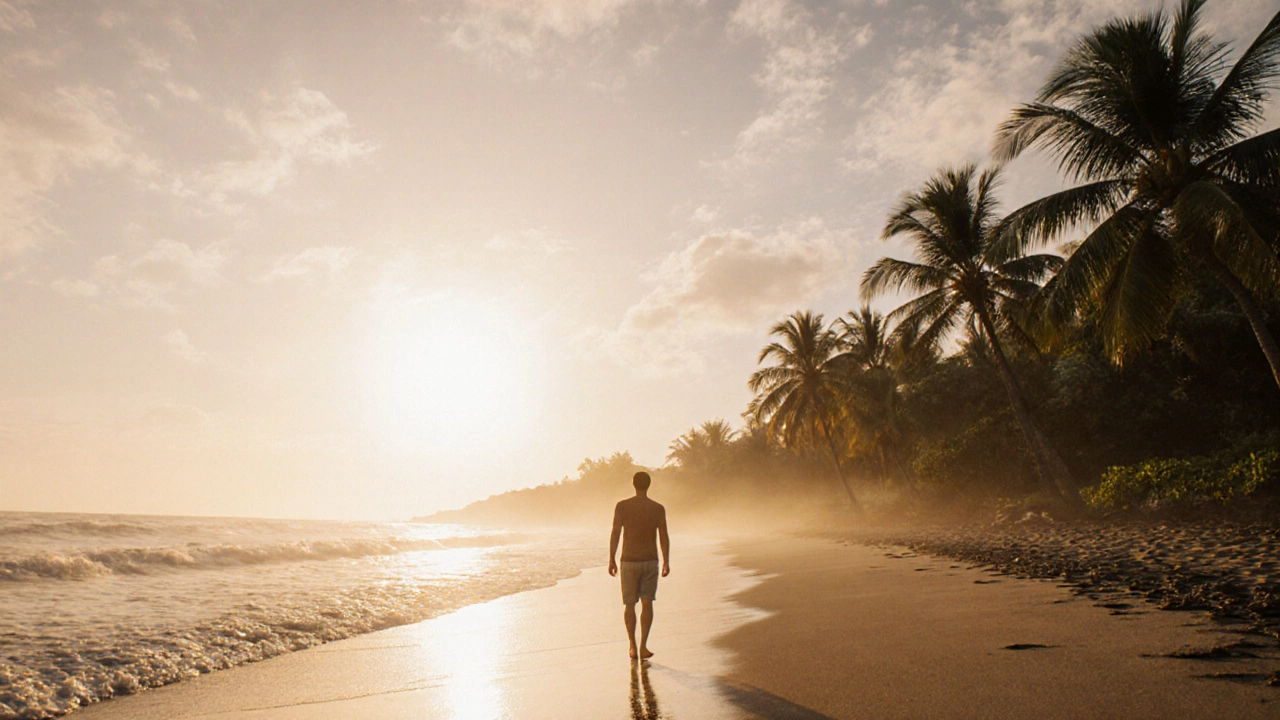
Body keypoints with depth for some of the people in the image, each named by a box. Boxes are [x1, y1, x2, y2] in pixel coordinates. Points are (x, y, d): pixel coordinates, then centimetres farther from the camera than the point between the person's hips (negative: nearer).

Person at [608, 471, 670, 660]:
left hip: (629, 561, 0)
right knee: (647, 603, 7)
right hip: (650, 561, 0)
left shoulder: (622, 506, -6)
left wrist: (611, 560, 0)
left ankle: (633, 647, 14)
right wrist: (666, 562, 9)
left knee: (630, 605, 11)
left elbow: (615, 534, -8)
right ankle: (643, 646, -1)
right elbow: (664, 537, -1)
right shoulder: (658, 509, -2)